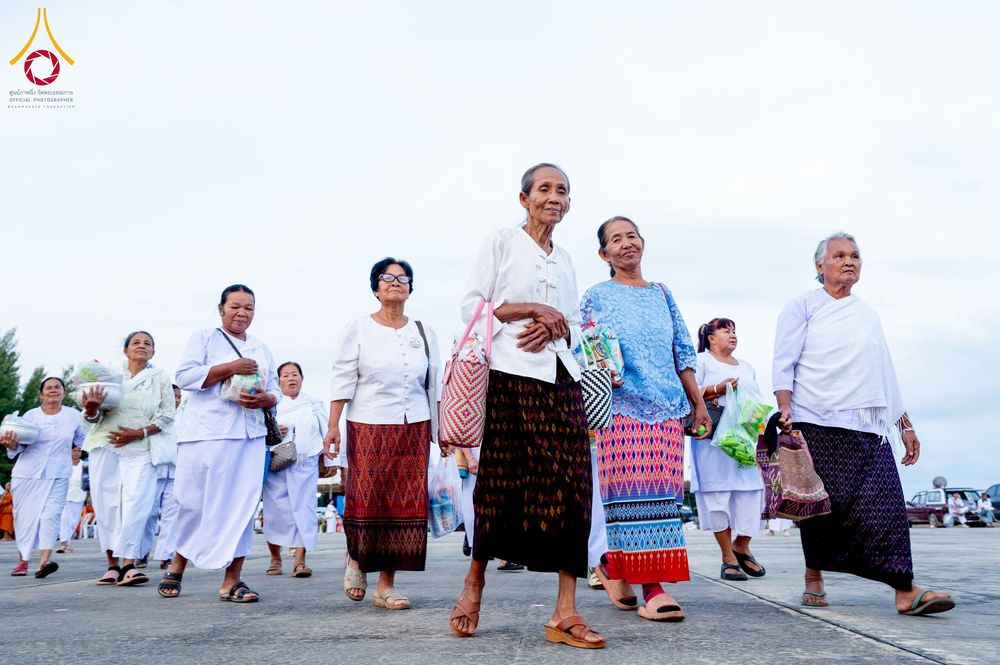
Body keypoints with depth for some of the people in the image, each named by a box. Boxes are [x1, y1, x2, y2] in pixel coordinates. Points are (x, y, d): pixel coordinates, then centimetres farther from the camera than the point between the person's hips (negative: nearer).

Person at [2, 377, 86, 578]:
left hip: (58, 476, -1)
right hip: (27, 474, 1)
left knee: (51, 515, -13)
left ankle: (44, 561, -22)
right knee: (25, 515, 6)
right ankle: (23, 560, 21)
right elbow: (20, 445, 0)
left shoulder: (73, 416, 4)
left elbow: (84, 440, 15)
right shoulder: (30, 415, 1)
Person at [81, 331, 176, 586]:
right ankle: (112, 564, 8)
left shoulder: (160, 378, 9)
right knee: (106, 503, 1)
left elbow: (167, 415, 3)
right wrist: (91, 410, -17)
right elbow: (95, 417, 7)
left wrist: (139, 433, -10)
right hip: (105, 445, 1)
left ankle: (128, 565, -10)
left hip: (140, 448, -1)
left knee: (136, 503, -12)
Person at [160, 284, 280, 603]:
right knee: (196, 502, -1)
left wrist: (265, 399, -6)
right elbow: (184, 375, -5)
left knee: (243, 505, -4)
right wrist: (230, 368, -15)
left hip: (249, 436, 4)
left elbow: (276, 390, 18)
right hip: (207, 433, -4)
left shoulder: (262, 350, 21)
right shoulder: (203, 338, 8)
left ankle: (232, 579, 0)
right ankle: (177, 565, 22)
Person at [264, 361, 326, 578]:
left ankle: (300, 561, -6)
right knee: (275, 510, -1)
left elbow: (325, 433, 11)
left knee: (304, 509, -7)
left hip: (305, 466, 1)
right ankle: (275, 558, 15)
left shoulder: (314, 404, 15)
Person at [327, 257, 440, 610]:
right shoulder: (358, 330, 4)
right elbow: (342, 380, -1)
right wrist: (333, 425, -9)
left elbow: (433, 384, 14)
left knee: (405, 503, -1)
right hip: (369, 427, -3)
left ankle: (386, 584, 8)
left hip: (414, 429, 3)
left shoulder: (424, 332, 13)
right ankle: (356, 560, 23)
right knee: (367, 500, -6)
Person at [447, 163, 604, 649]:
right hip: (510, 376, -5)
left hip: (560, 379, 5)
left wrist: (555, 328, -3)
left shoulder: (565, 259, 20)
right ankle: (474, 584, 20)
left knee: (568, 487, -4)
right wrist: (533, 308, -12)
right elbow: (472, 305, -4)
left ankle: (564, 613, -2)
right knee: (502, 484, -2)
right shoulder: (501, 243, 4)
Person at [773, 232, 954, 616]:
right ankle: (814, 578, 14)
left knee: (885, 503, -8)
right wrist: (785, 408, -17)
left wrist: (905, 424, 20)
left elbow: (886, 374, 25)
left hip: (869, 427, 4)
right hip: (817, 425, -4)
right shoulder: (803, 307, 8)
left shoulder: (868, 316, 23)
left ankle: (905, 591, -11)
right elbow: (783, 364, -1)